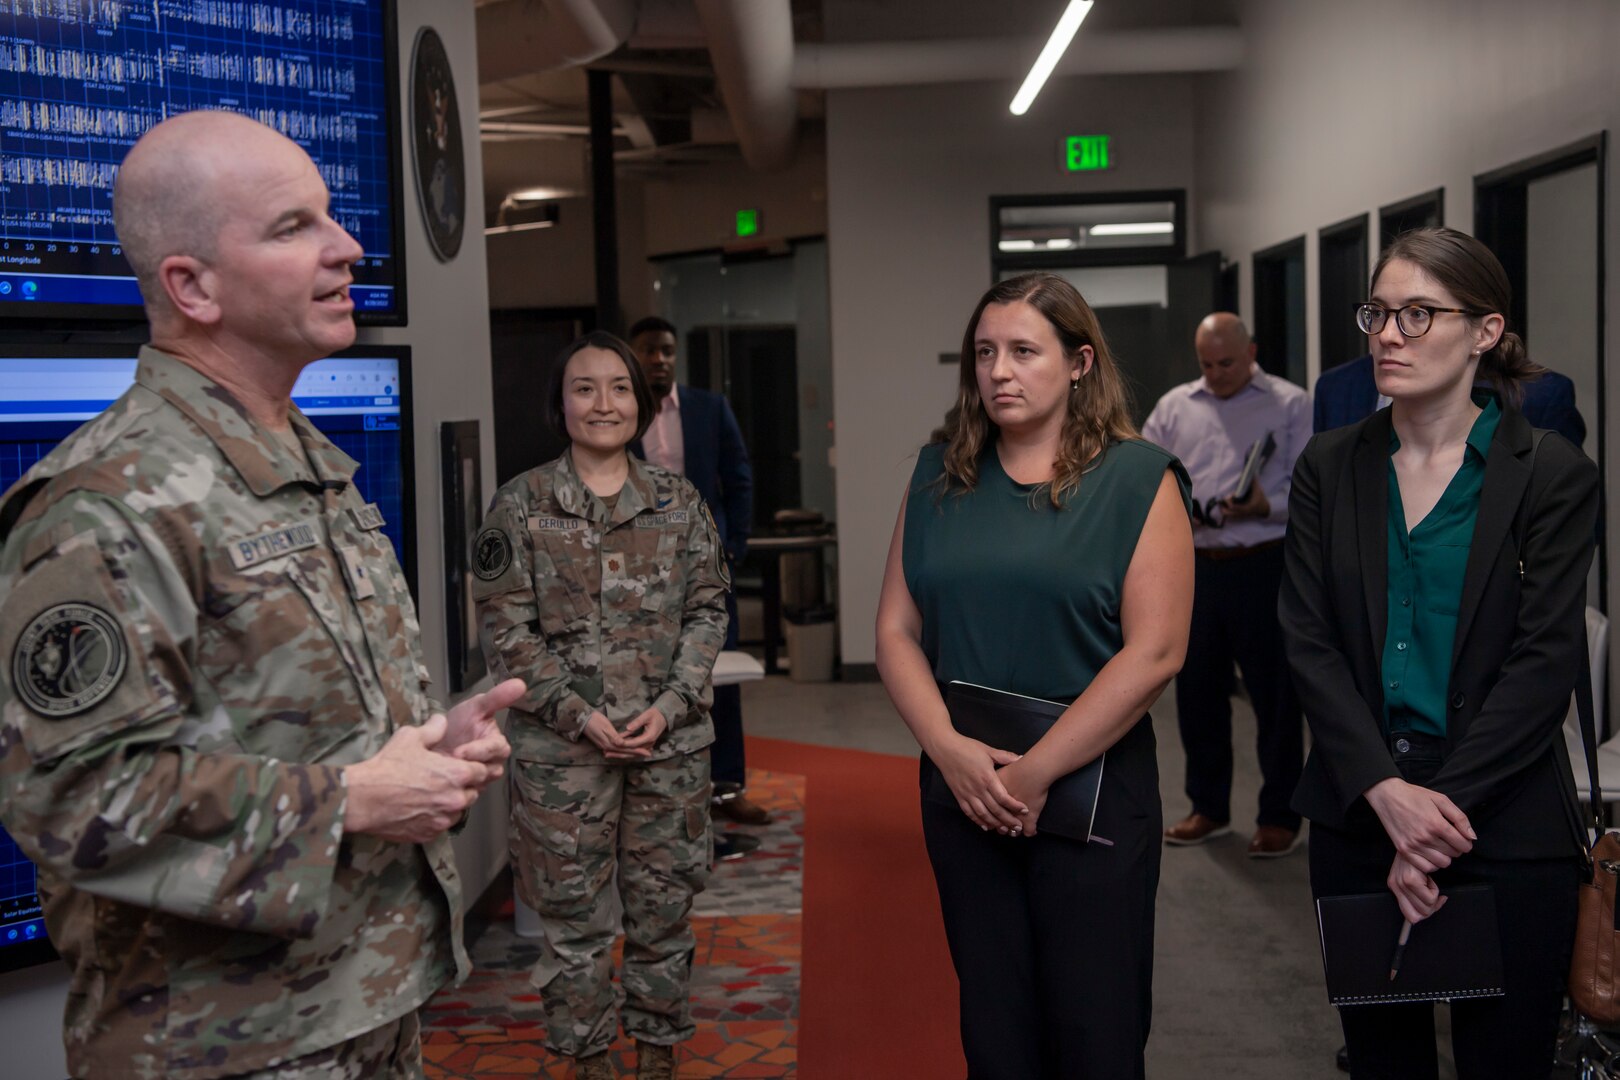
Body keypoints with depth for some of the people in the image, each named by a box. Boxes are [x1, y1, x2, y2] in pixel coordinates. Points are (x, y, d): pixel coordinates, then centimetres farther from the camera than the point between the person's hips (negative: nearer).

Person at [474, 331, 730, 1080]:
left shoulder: (678, 500, 5)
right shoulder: (520, 504, -3)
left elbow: (707, 609, 5)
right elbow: (505, 628, -6)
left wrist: (671, 704, -9)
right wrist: (581, 715, -13)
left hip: (671, 742, 2)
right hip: (564, 747, -2)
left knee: (665, 906, 12)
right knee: (575, 915, 7)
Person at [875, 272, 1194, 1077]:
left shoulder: (1138, 479, -5)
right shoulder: (939, 475, 6)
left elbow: (1154, 651, -13)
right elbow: (896, 631, 3)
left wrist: (1036, 771, -15)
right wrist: (950, 750, -12)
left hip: (1091, 792, -3)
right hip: (962, 794, 4)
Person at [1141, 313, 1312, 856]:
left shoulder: (1290, 404, 2)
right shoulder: (1174, 407, 12)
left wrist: (1266, 504, -22)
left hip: (1263, 567, -4)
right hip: (1194, 566, 4)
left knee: (1274, 693, 3)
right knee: (1196, 688, 11)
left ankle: (1280, 816, 15)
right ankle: (1208, 808, 26)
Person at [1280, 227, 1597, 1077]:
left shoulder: (1553, 474, -4)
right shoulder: (1330, 467, 4)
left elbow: (1545, 662, -10)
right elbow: (1308, 640, -2)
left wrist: (1442, 812, -16)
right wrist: (1386, 791, -14)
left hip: (1505, 823, -2)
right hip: (1356, 809, 3)